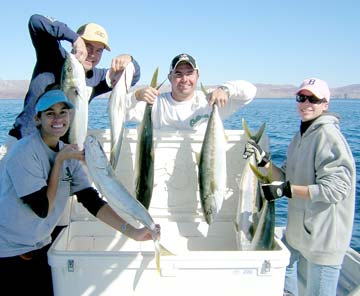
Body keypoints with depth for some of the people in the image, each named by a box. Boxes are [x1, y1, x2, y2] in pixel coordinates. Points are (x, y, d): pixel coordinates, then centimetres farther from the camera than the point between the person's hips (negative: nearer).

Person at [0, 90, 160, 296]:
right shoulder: (25, 152, -22)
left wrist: (132, 232, -18)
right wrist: (59, 161, -22)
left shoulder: (69, 154, -2)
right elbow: (42, 209, -21)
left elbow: (91, 200, -8)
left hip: (40, 247, 6)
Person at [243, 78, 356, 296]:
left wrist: (286, 190, -26)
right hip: (298, 228, 9)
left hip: (324, 235, -8)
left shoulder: (328, 135, -18)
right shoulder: (301, 136, 9)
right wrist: (264, 160, -5)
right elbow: (287, 178, 9)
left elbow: (336, 188, -26)